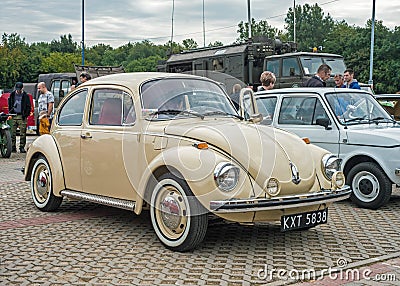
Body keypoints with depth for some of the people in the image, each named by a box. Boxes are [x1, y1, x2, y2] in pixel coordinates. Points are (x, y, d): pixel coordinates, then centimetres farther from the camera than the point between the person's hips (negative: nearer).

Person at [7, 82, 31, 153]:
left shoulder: (25, 96, 4)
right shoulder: (12, 95, 10)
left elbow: (28, 106, 6)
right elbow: (9, 104, 18)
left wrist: (26, 115, -3)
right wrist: (10, 113, 7)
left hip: (22, 116, -2)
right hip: (13, 116, 2)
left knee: (22, 133, -3)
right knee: (12, 133, 0)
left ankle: (22, 147, 3)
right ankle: (13, 147, 6)